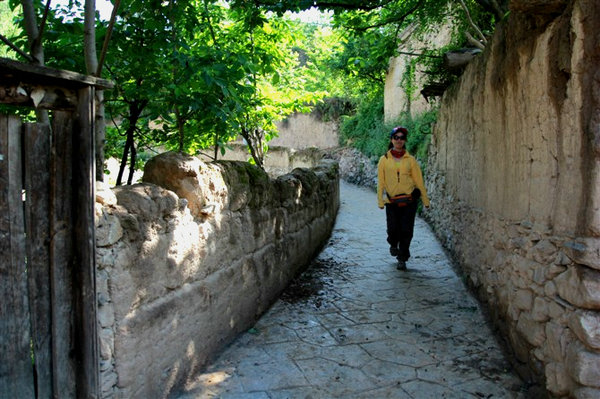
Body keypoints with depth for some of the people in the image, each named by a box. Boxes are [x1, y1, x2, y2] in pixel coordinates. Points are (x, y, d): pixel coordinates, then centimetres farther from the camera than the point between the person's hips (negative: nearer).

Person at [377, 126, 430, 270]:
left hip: (409, 200, 0)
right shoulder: (384, 160, 4)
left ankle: (402, 259, 13)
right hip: (392, 201, 0)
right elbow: (381, 181, 4)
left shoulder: (410, 160, 4)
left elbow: (418, 180, 6)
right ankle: (393, 245, 34)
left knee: (406, 231, -1)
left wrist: (425, 200, 6)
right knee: (393, 229, -1)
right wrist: (380, 201, -1)